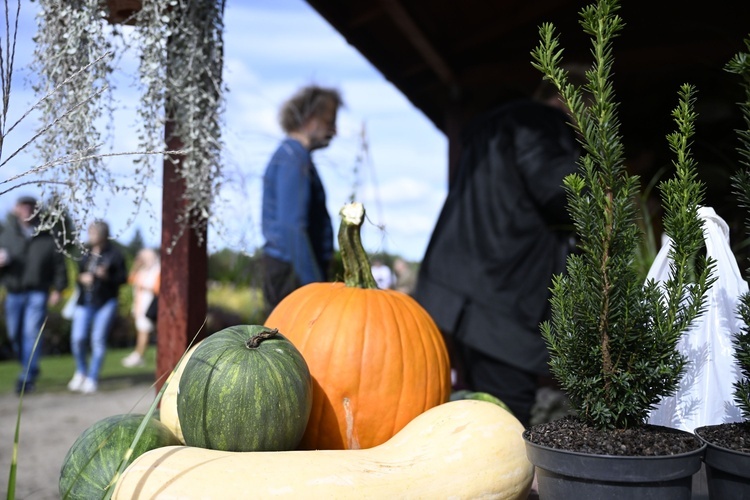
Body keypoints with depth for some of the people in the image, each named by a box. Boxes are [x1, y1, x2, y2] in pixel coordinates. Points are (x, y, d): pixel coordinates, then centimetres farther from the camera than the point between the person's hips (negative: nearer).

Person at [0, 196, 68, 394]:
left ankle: (27, 377, -9)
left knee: (32, 333, -11)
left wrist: (58, 289, 0)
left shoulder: (48, 237, 0)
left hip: (37, 292, -3)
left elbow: (59, 264, 3)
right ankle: (30, 368, 30)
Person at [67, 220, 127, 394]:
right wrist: (81, 278, -4)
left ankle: (92, 378, 8)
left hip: (106, 302, -3)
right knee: (77, 338, -4)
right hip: (85, 301, 3)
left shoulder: (114, 254, -4)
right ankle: (81, 372, 21)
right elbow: (77, 273, 17)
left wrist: (107, 276, -20)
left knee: (98, 339, -5)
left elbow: (123, 277, -4)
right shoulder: (84, 252, 7)